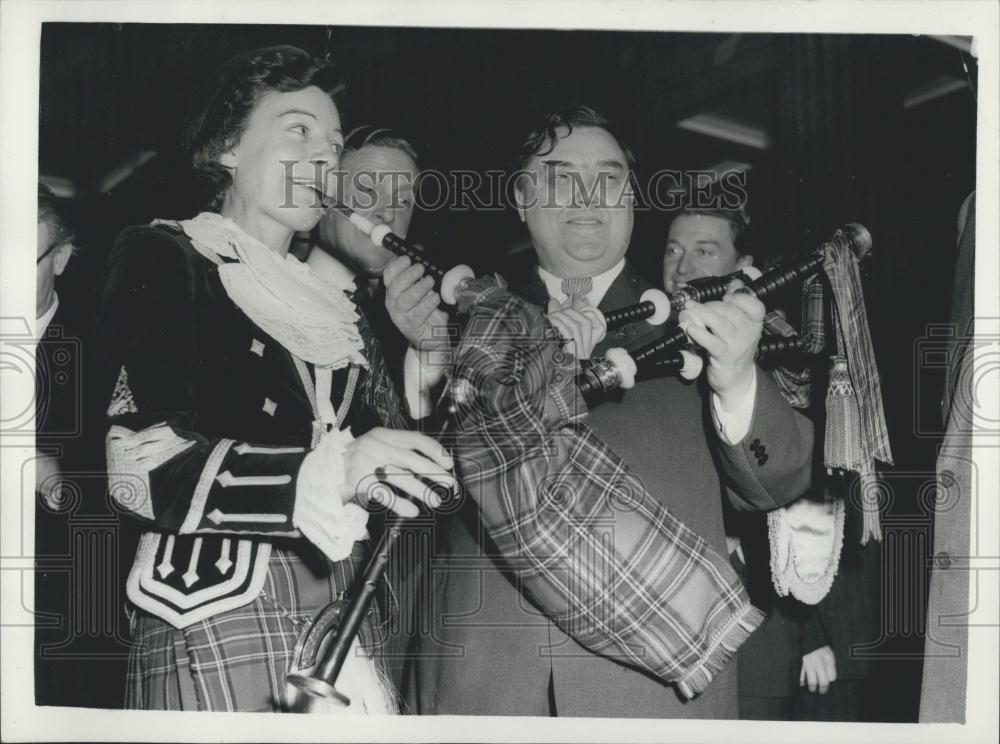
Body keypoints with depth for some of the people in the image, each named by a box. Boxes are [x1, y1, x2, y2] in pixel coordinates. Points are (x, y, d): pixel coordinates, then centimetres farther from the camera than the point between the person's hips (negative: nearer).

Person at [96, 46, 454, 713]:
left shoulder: (332, 302, 19)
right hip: (216, 626, -5)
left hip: (350, 627, 5)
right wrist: (326, 473, -21)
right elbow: (137, 464, -11)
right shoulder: (160, 259, 3)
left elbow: (394, 461, 11)